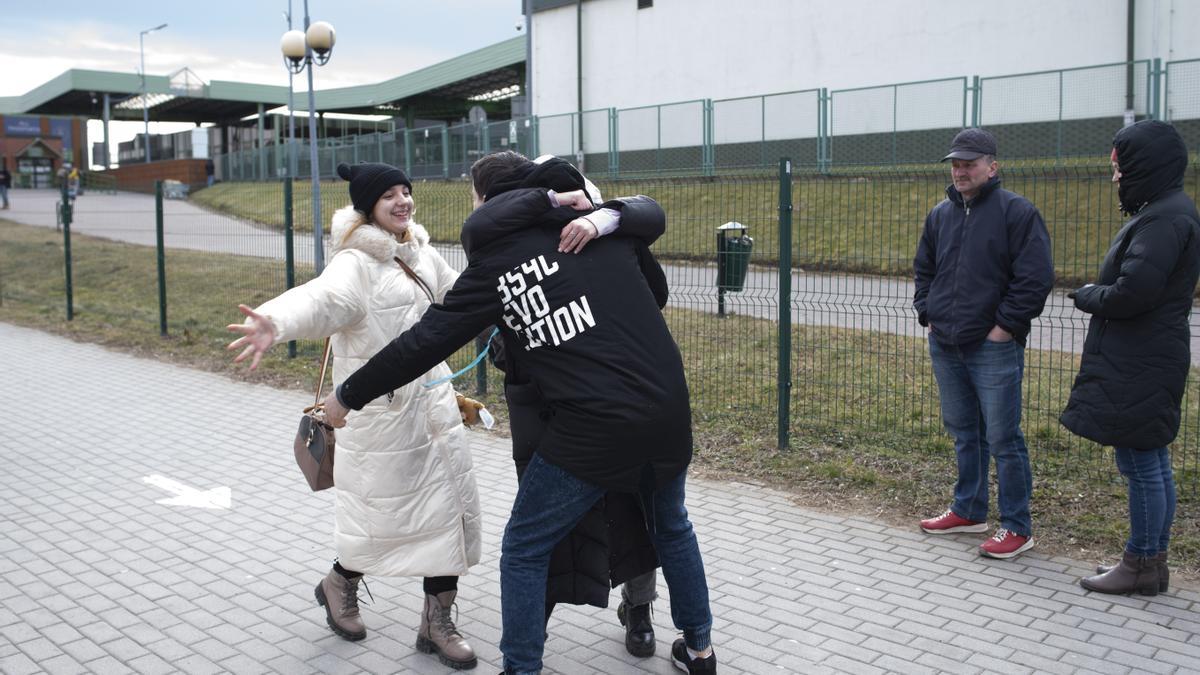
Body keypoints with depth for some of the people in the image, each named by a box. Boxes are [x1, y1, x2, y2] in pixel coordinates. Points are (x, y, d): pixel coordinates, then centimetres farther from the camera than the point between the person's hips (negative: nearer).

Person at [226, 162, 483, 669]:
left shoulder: (421, 255, 10)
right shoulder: (357, 262, -16)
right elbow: (322, 300, -36)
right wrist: (276, 323, -56)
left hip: (433, 398, 7)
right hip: (381, 410, -7)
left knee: (451, 506, 5)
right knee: (384, 515, 2)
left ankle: (437, 621, 17)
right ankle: (340, 583, 34)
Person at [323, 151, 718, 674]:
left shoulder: (494, 263, -1)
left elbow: (423, 344, 0)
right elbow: (656, 286, 22)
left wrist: (347, 396, 11)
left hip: (593, 426, -5)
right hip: (669, 406, 5)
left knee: (523, 551, 14)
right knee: (671, 525, 30)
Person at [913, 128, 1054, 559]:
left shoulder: (1017, 212, -8)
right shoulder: (941, 214, 13)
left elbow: (1036, 277, -12)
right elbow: (924, 270, 24)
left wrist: (1005, 326, -13)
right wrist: (927, 314, 12)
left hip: (994, 349, -7)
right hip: (945, 346, 7)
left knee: (1002, 438, -3)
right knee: (963, 431, 17)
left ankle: (1017, 527, 7)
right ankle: (968, 510, 30)